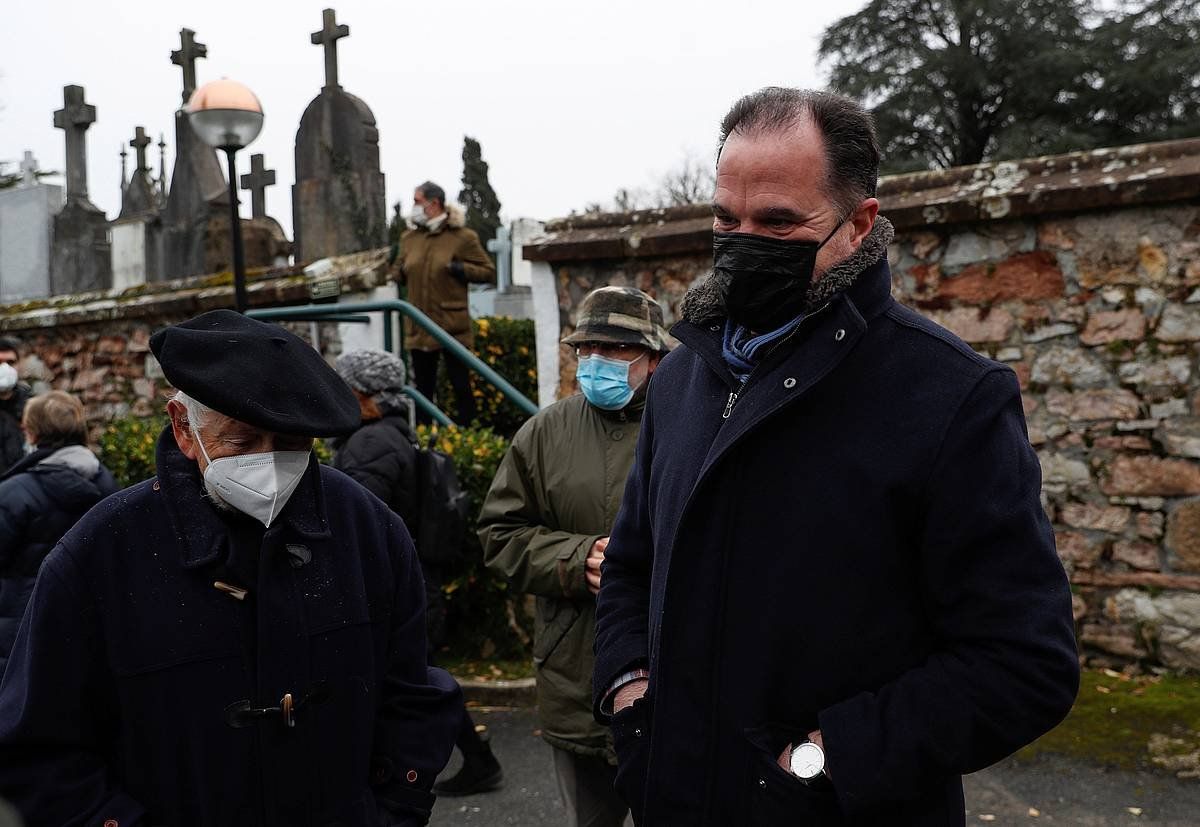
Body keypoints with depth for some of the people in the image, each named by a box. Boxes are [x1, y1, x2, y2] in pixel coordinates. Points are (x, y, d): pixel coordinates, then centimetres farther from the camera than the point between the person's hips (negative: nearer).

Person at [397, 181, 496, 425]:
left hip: (452, 326, -5)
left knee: (460, 384, 0)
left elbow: (488, 272, -2)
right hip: (419, 328, 5)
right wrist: (400, 271, 4)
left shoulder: (462, 237, -4)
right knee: (423, 388, 12)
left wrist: (459, 269, -16)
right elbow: (402, 274, 26)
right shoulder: (409, 237, 11)